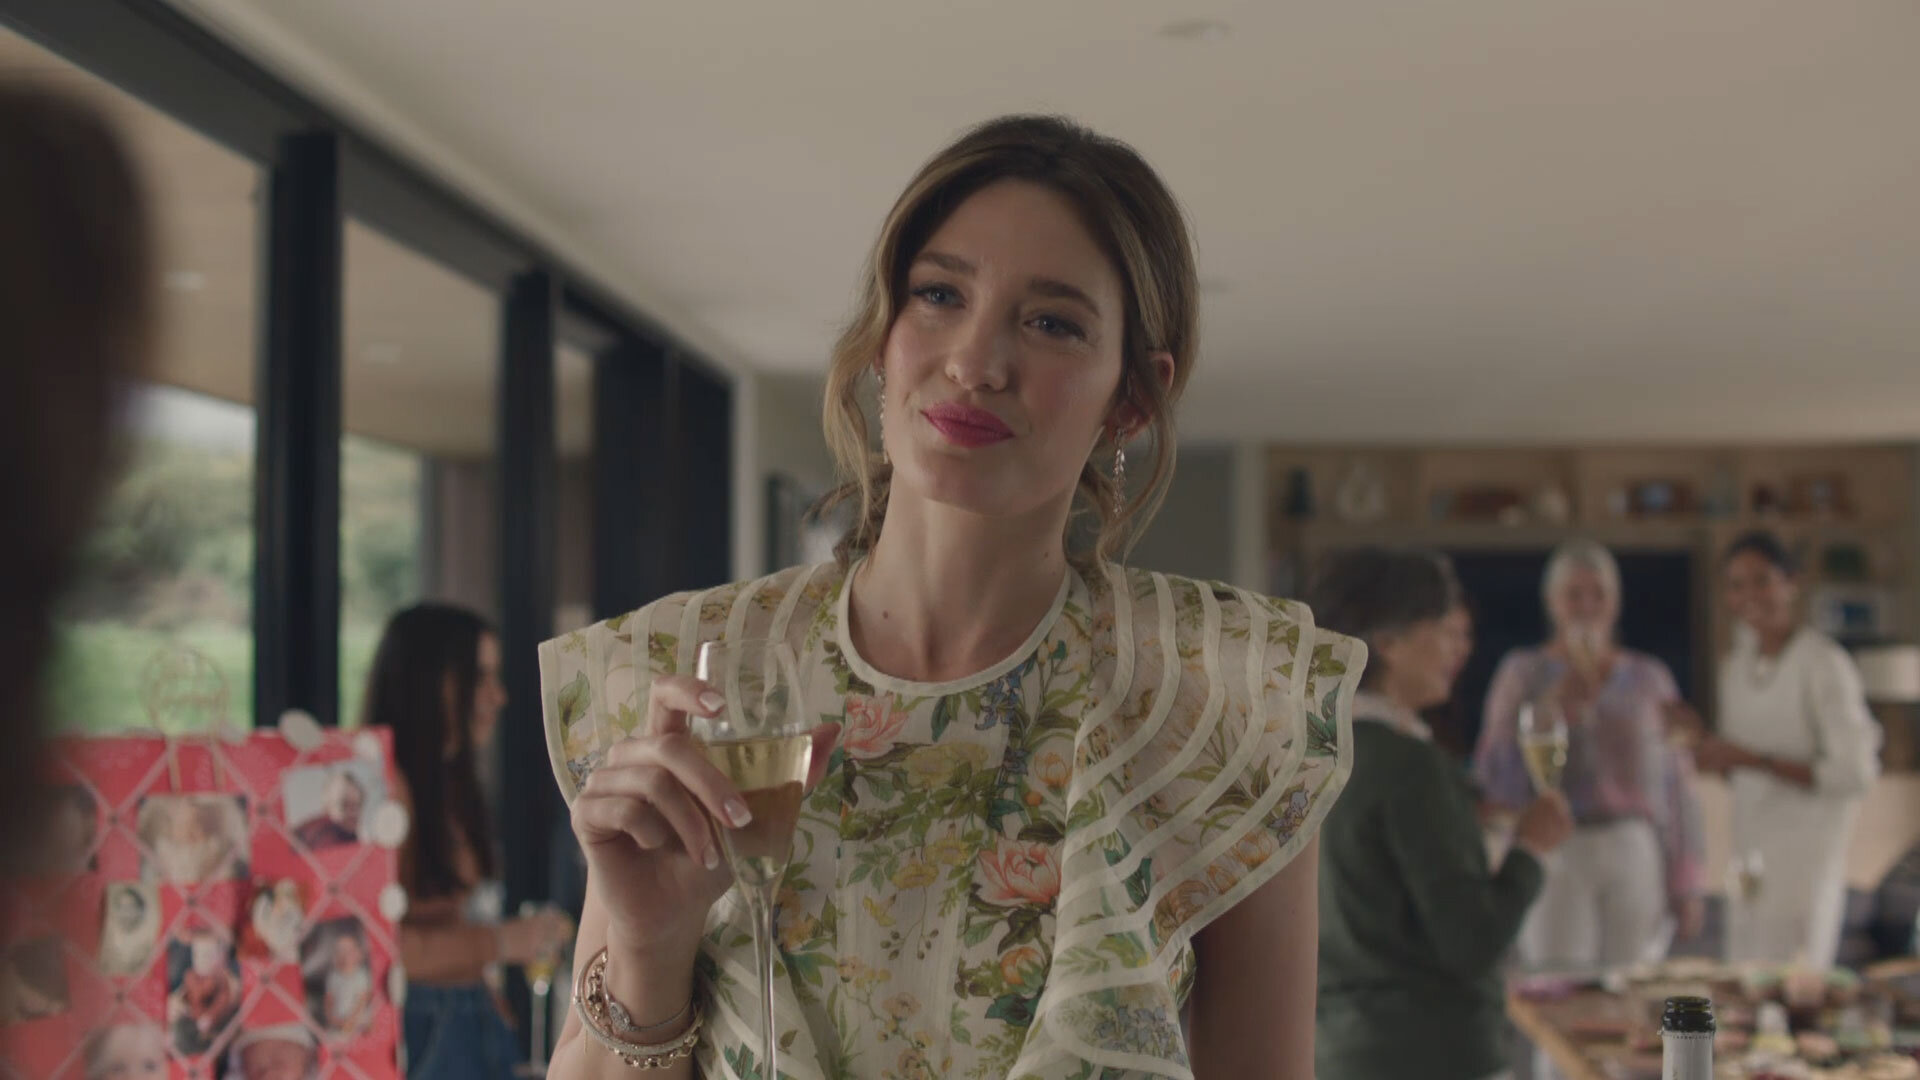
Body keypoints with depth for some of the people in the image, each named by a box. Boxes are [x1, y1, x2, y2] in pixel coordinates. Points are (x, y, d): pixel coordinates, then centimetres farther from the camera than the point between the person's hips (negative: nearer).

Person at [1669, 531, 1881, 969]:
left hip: (1807, 847, -7)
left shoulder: (1822, 662, -11)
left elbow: (1855, 773, -15)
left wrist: (1753, 761, -18)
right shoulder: (1736, 664, 12)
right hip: (1750, 850, 7)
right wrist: (1700, 737, -1)